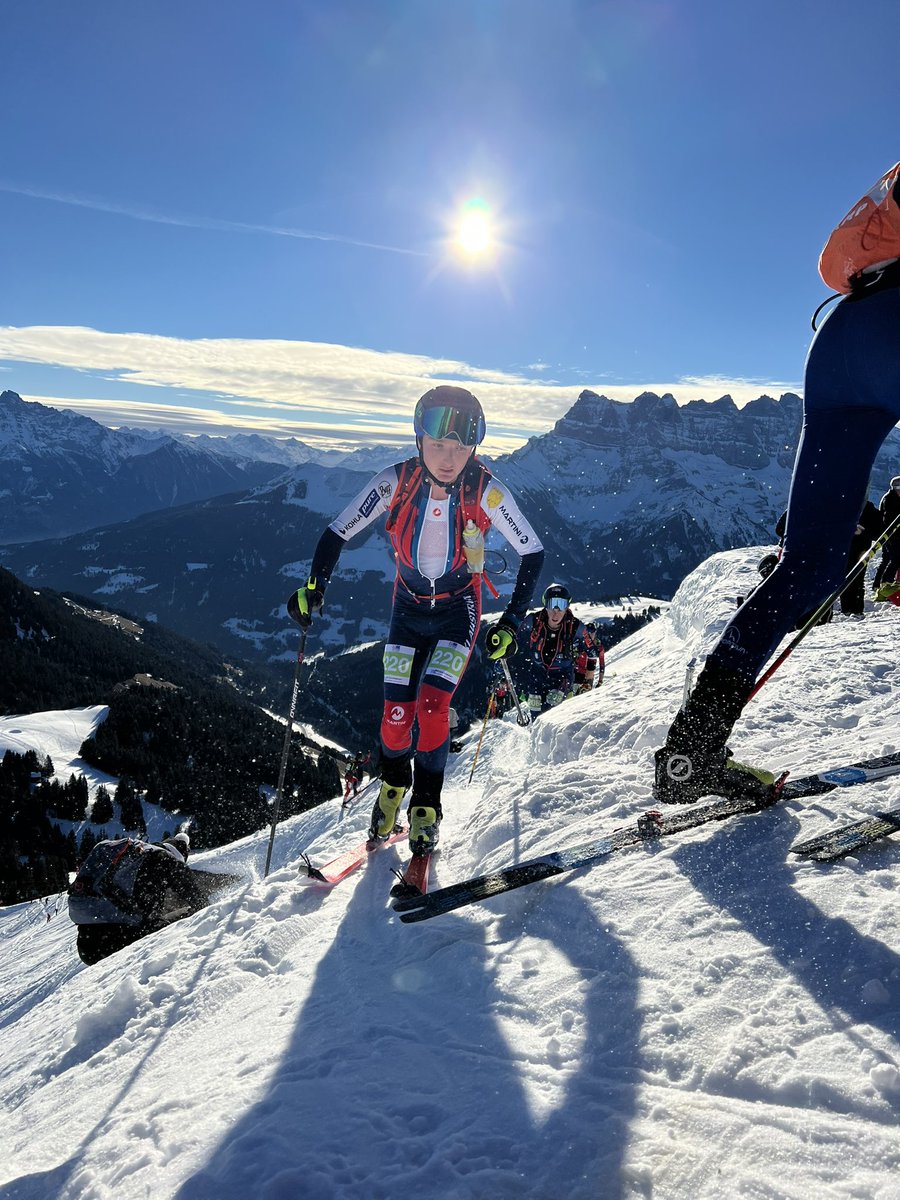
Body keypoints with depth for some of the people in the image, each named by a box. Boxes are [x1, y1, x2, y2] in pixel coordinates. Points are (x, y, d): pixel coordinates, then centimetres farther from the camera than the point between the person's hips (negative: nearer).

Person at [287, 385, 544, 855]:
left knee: (432, 708, -16)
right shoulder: (395, 481, -20)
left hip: (459, 609, -1)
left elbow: (532, 552, -10)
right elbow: (338, 533, -10)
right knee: (397, 713, -4)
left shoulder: (487, 492, -22)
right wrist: (314, 587, -25)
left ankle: (425, 806, 8)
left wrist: (512, 622, -14)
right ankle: (393, 784, 29)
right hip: (409, 605, 1)